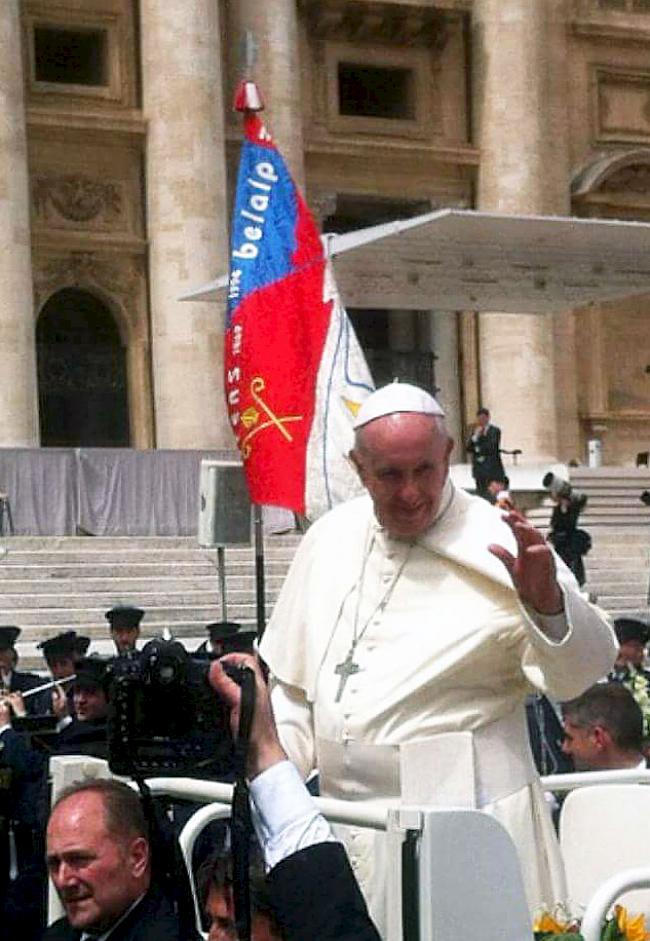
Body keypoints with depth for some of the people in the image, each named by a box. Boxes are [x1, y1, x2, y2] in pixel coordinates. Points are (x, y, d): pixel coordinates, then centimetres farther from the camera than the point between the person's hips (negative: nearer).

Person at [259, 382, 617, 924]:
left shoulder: (497, 546, -8)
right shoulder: (332, 538, 8)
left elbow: (579, 672, -15)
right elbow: (292, 682, 19)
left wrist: (547, 602, -34)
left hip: (462, 813, -5)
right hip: (345, 820, 5)